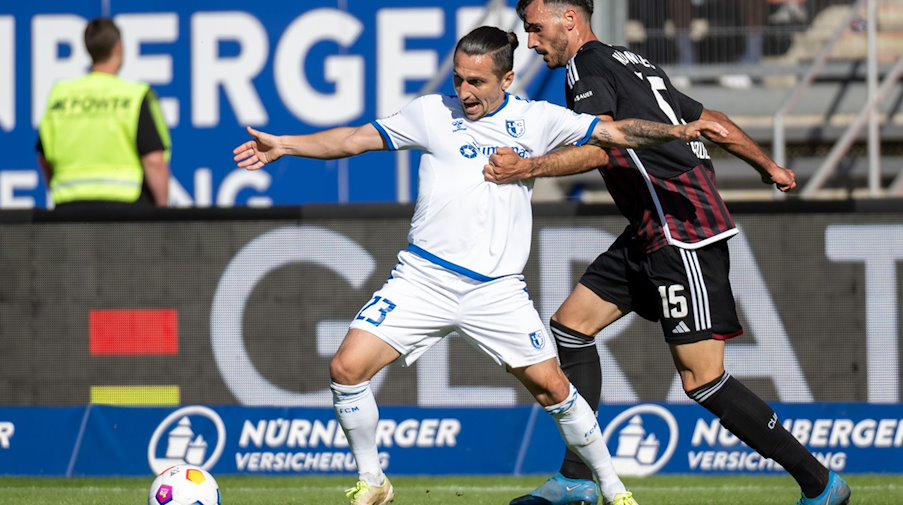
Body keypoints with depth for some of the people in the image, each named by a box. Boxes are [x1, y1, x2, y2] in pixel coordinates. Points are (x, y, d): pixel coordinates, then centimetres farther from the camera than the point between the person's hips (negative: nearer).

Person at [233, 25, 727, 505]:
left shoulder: (535, 119, 4)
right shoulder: (432, 114, 3)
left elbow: (614, 132, 3)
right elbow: (357, 138, 5)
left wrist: (676, 130, -11)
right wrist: (283, 145, -2)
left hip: (497, 287, 0)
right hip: (423, 278, 0)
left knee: (550, 385, -1)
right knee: (347, 367, -11)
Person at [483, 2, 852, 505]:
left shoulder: (588, 68, -7)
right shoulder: (632, 64, 20)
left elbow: (599, 147, -24)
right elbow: (711, 121, 26)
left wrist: (528, 169, -30)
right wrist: (769, 166, 34)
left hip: (683, 230, -11)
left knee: (702, 378, -11)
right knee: (572, 323, 12)